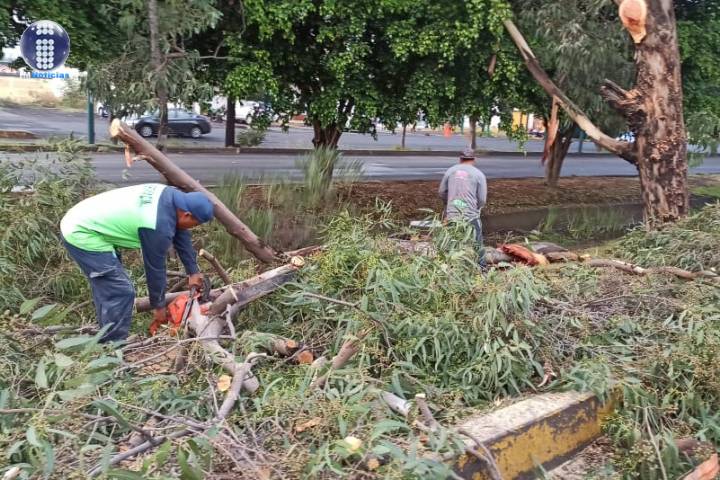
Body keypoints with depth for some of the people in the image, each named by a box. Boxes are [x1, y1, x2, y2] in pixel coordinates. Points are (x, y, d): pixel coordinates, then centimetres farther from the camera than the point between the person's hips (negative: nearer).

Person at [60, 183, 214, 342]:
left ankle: (107, 341, 30)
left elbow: (182, 236, 12)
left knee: (107, 287, 18)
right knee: (121, 292, -8)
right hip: (82, 234, -10)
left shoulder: (171, 196, -1)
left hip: (80, 223, 10)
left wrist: (193, 272, 18)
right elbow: (155, 268, -12)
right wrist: (159, 306, 3)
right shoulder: (159, 226, -25)